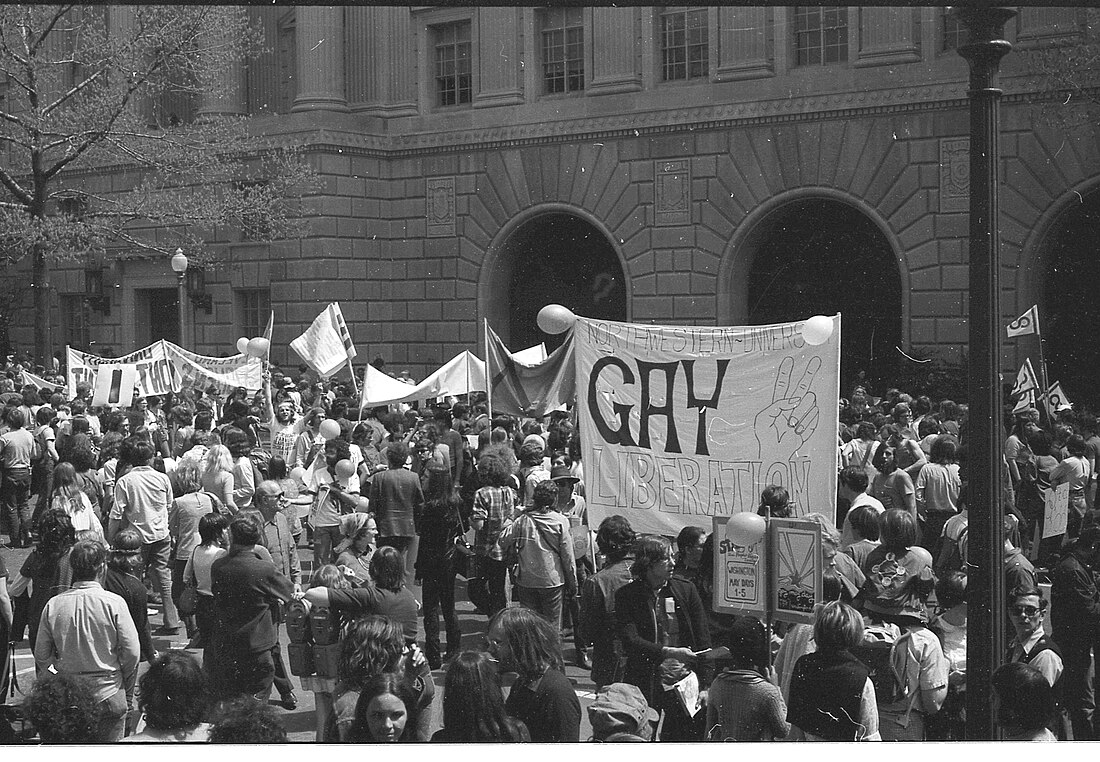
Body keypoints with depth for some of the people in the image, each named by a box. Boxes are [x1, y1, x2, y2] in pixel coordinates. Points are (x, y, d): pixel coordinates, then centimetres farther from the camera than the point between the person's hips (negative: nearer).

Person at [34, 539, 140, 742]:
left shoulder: (53, 605, -5)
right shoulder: (114, 603, -13)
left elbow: (41, 656, 1)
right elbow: (132, 652, -11)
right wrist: (127, 691, 4)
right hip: (108, 695, -3)